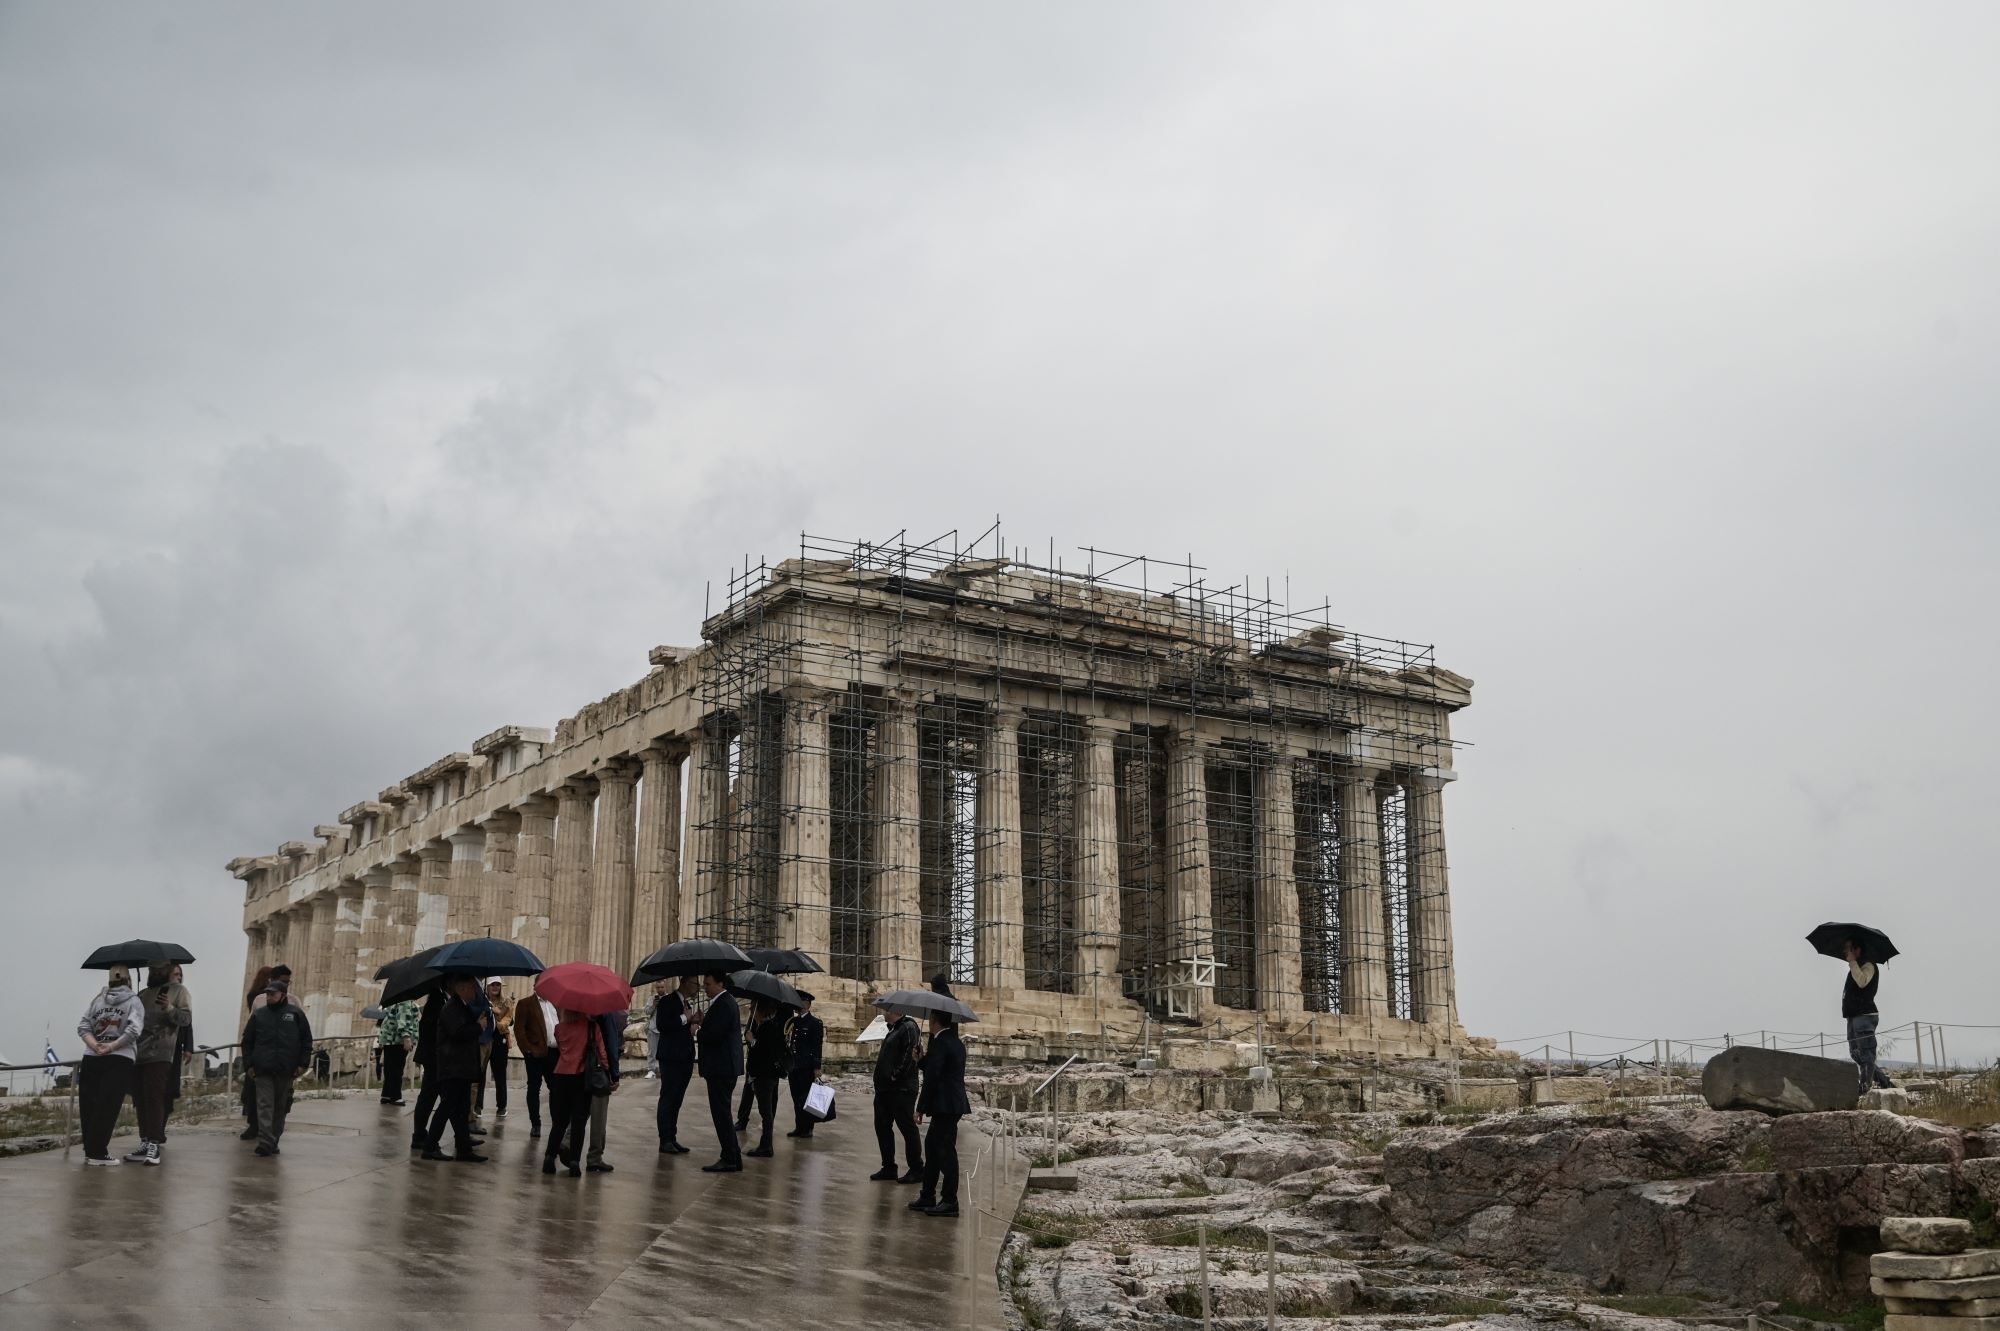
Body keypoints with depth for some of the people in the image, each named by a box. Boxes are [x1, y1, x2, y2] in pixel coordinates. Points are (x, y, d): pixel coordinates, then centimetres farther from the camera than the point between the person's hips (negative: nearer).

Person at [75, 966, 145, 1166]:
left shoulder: (96, 1000, 14)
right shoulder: (133, 1001, 4)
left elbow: (83, 1027, 3)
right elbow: (133, 1029, -11)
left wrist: (96, 1046, -6)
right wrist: (112, 1046, -8)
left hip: (91, 1059, 3)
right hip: (120, 1060, -3)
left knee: (88, 1105, 9)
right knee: (107, 1107, -5)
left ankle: (89, 1150, 12)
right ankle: (97, 1152, -8)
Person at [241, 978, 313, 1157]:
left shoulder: (296, 1014, 5)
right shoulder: (258, 1015, 9)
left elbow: (306, 1040, 7)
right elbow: (247, 1041, 13)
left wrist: (302, 1064, -1)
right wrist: (248, 1065, 4)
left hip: (286, 1070, 0)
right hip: (263, 1069, 0)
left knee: (281, 1107, 7)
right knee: (265, 1105, -9)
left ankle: (274, 1140, 17)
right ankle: (265, 1141, -14)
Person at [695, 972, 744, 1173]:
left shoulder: (723, 1004, -18)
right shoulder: (727, 1001, 16)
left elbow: (713, 1035, -24)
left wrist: (697, 1031, -7)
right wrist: (703, 1023, 6)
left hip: (721, 1068, -11)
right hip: (725, 1067, 11)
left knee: (721, 1113, -7)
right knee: (721, 1113, 17)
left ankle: (731, 1160, -5)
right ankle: (731, 1155, 22)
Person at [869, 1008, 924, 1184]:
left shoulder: (908, 1027, -13)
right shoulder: (894, 1029, 17)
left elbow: (911, 1054, -23)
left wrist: (897, 1075, -22)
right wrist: (880, 1054, 8)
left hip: (901, 1089, -10)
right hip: (885, 1088, 10)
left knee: (907, 1128, -3)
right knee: (882, 1127, 12)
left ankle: (917, 1170, 5)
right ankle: (888, 1168, 21)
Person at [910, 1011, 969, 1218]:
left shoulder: (940, 1043, -15)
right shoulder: (956, 1042, 14)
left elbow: (932, 1077, -17)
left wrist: (921, 1108, -13)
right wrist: (923, 1058, 14)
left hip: (945, 1106, -10)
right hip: (953, 1104, 10)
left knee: (946, 1150, -5)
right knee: (932, 1147, 16)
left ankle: (950, 1201, 0)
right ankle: (928, 1197, 22)